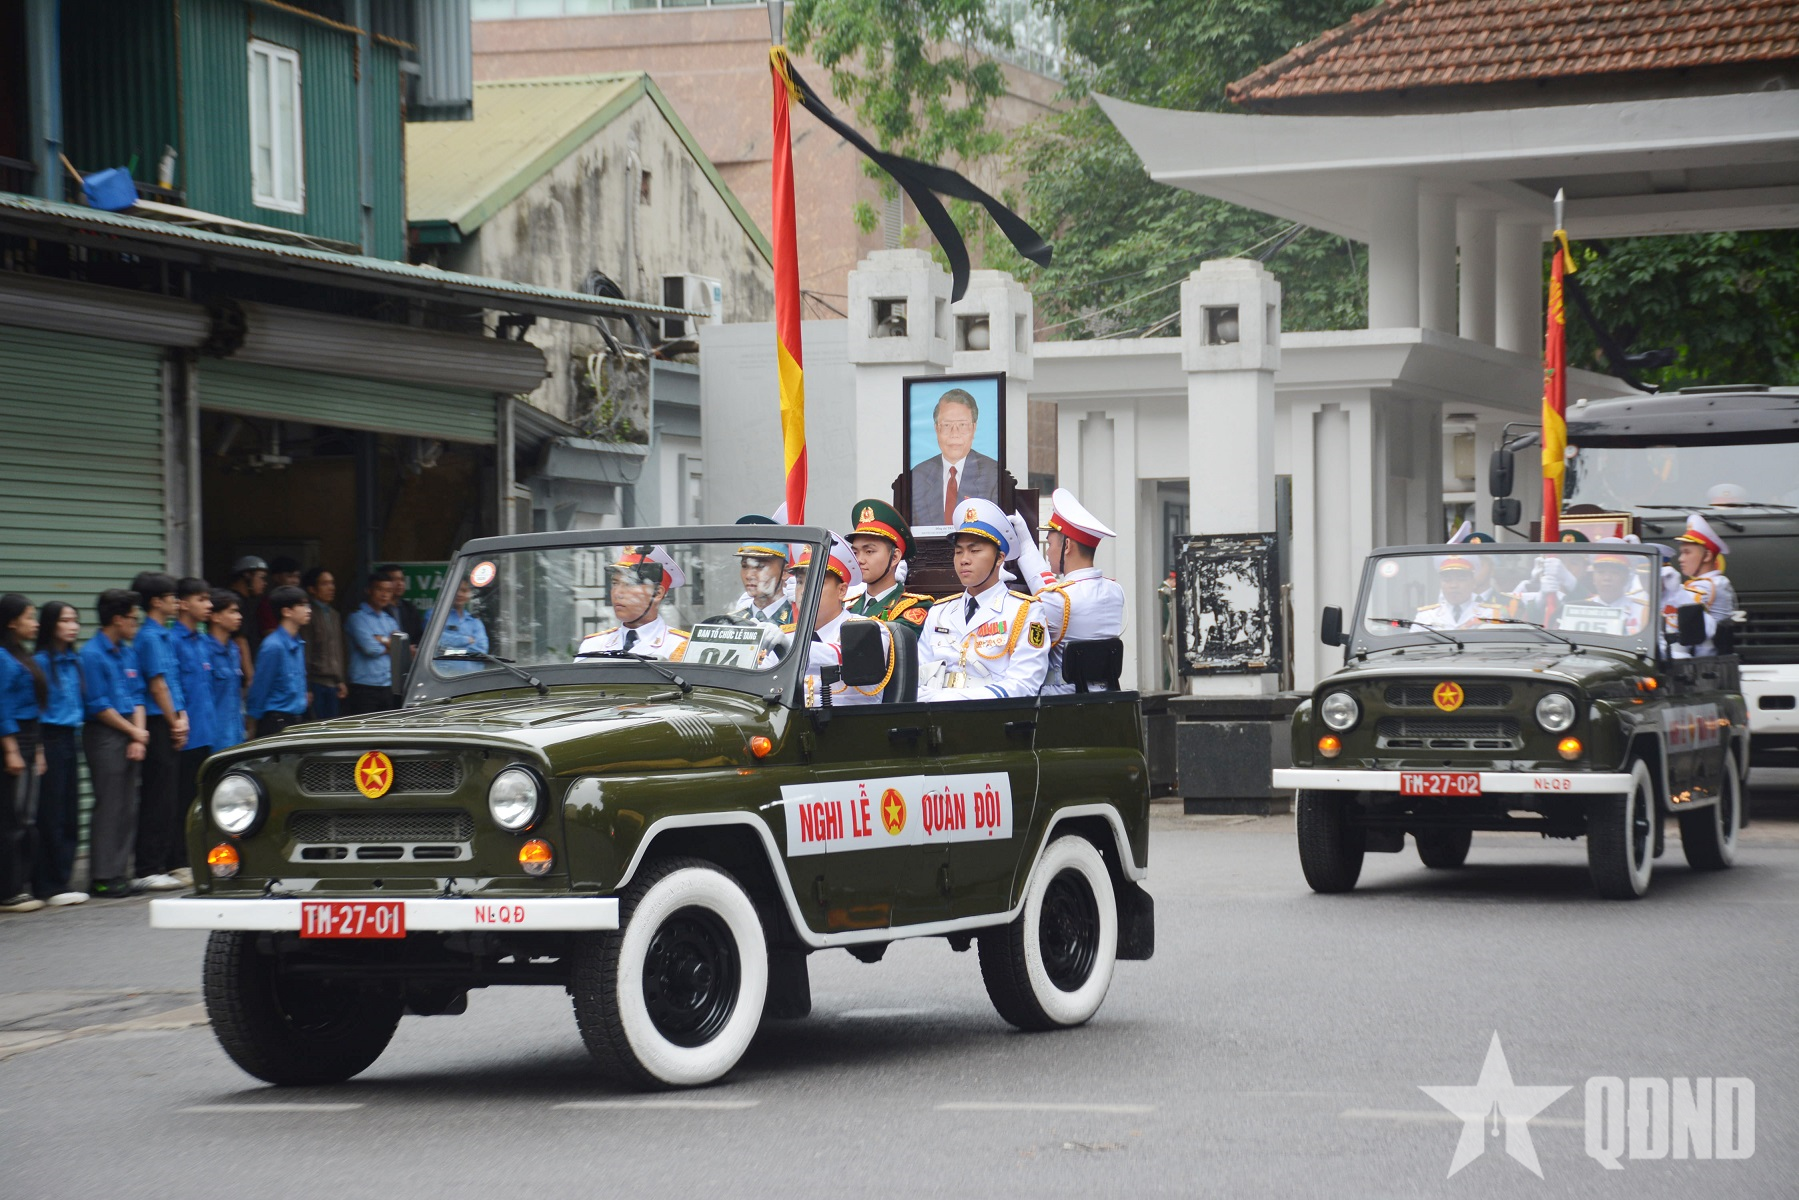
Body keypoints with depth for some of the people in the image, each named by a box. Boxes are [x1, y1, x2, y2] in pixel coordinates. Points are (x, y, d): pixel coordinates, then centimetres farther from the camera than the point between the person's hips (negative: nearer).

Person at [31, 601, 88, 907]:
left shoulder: (74, 662, 13)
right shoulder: (41, 662, -10)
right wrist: (38, 751, -17)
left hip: (70, 740, 7)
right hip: (49, 740, -7)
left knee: (70, 816, 7)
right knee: (50, 817, -5)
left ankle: (63, 882, 13)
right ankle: (49, 886, -2)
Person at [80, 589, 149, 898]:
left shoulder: (128, 652, 15)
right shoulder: (92, 654, -9)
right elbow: (99, 706, -11)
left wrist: (139, 737, 0)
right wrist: (135, 732, -5)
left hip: (130, 735, 8)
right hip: (104, 736, -7)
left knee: (128, 809, 7)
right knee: (108, 808, -7)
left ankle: (120, 874, 12)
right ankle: (102, 878, -3)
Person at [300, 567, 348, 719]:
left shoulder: (334, 615, 16)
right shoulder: (309, 614, -8)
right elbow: (305, 652, -12)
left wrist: (341, 681, 18)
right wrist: (306, 689, -15)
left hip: (332, 684, 7)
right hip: (315, 683, -7)